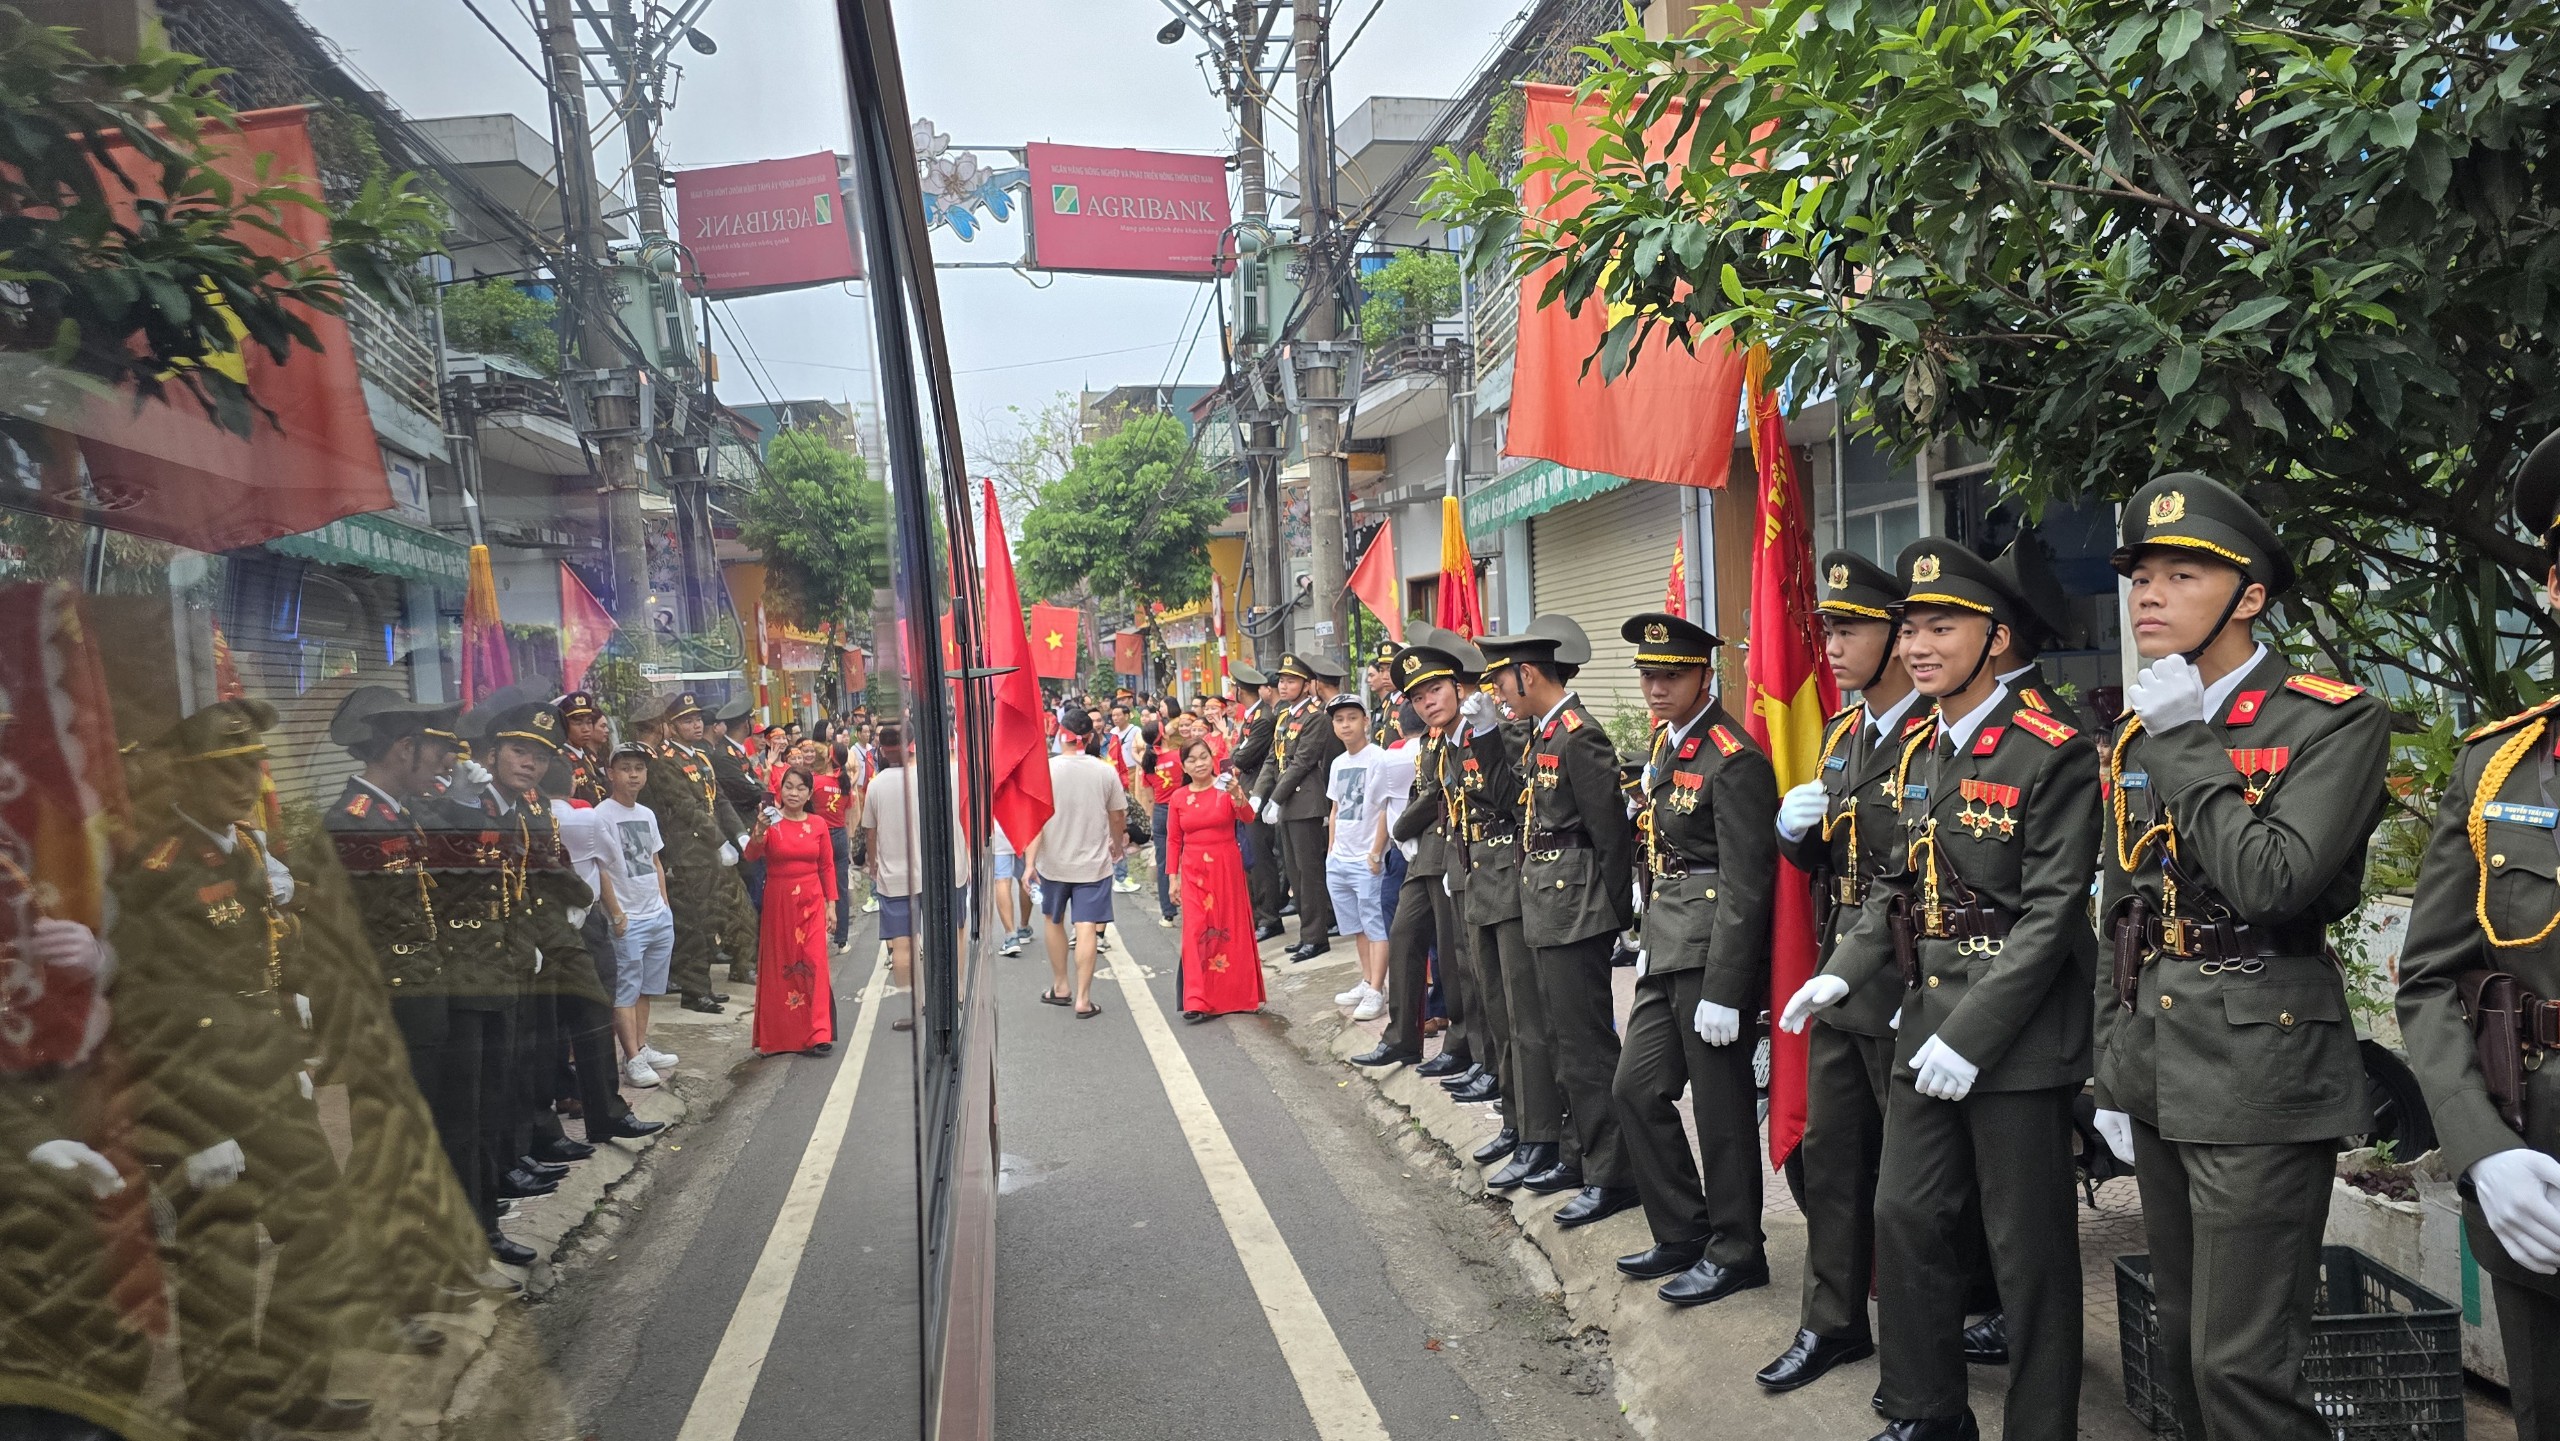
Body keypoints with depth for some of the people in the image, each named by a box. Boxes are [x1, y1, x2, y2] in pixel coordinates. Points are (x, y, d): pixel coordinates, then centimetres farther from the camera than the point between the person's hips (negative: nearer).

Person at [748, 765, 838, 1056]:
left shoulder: (818, 825, 4)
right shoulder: (772, 822, -3)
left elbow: (827, 866, 8)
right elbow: (753, 854, -16)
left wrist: (831, 904, 4)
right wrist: (759, 833, -36)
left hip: (811, 901, 1)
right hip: (778, 901, -1)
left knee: (813, 963, -4)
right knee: (778, 965, 4)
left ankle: (816, 1034, -2)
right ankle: (777, 1035, 13)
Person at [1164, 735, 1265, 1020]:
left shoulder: (1225, 789, -3)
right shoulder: (1178, 799, 3)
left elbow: (1248, 817, -18)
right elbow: (1173, 840, 6)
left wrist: (1237, 796, -37)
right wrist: (1173, 877, 1)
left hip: (1227, 868, -1)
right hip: (1194, 871, 1)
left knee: (1231, 929, 6)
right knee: (1196, 932, -5)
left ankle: (1238, 994, 20)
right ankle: (1198, 1001, -5)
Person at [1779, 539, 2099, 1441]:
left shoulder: (2053, 754, -13)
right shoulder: (1919, 753, 10)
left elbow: (2052, 913, -17)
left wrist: (1972, 1036, -21)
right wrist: (1843, 972, 1)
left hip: (2016, 1035, -7)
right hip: (1926, 1021, 7)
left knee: (2027, 1248, 5)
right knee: (1904, 1215, 14)